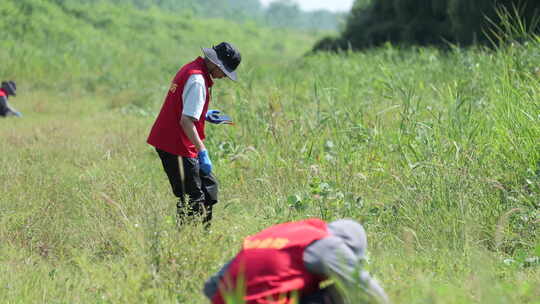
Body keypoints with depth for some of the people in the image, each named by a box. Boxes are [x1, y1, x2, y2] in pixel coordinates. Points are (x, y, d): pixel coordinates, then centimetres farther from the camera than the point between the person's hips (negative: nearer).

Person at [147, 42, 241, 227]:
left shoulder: (191, 69, 11)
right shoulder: (197, 80, -20)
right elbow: (186, 121, -26)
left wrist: (204, 115, 18)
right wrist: (202, 152, -27)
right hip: (176, 147, -10)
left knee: (208, 185, 16)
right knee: (193, 199, -4)